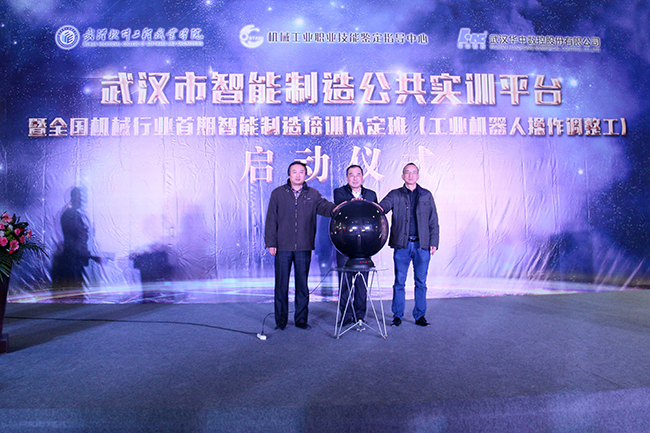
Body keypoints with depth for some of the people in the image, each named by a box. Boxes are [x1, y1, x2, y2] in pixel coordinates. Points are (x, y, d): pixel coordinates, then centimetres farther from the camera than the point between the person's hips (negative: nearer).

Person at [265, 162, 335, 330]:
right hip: (283, 247, -1)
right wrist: (271, 243, -3)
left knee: (302, 285, 8)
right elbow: (271, 220, 4)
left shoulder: (313, 194, 10)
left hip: (304, 247, 1)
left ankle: (301, 319, 20)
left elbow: (324, 207, -5)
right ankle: (280, 320, 18)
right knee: (281, 285, 5)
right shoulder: (277, 194, 6)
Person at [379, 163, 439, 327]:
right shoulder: (395, 195, 8)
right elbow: (381, 208, -7)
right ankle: (397, 315, 15)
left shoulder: (427, 195, 12)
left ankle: (420, 315, 18)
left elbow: (433, 221, 11)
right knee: (399, 282, 4)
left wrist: (433, 242, 4)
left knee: (421, 282, 6)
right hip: (402, 245, -1)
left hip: (422, 245, 1)